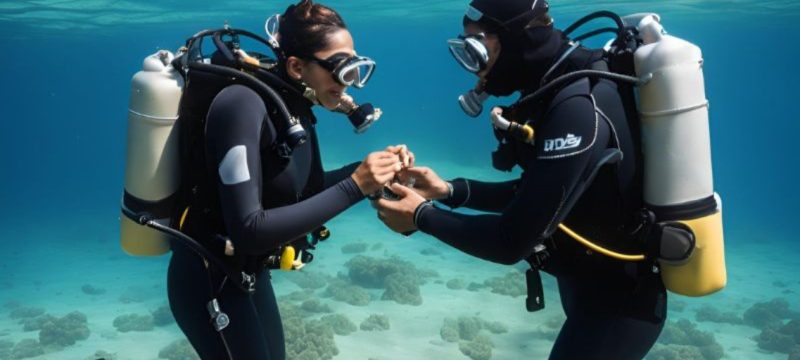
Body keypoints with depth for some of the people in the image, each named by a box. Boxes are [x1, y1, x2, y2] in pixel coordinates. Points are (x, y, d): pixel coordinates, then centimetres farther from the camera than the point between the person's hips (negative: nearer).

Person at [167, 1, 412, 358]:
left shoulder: (294, 107, -3)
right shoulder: (243, 105, -27)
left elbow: (309, 189, 10)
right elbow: (249, 231, -32)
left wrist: (367, 168, -7)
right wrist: (354, 187, -33)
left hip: (249, 273, 8)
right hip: (209, 280, -8)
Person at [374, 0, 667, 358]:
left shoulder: (578, 107, -30)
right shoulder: (557, 90, 0)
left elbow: (513, 241, -29)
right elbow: (530, 194, 10)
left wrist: (421, 216, -16)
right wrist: (448, 190, -1)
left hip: (616, 303, -9)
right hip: (592, 286, 9)